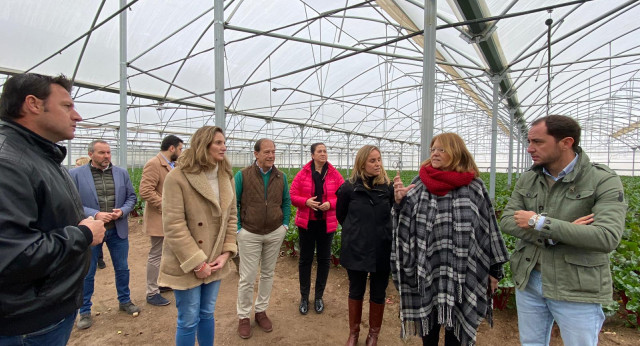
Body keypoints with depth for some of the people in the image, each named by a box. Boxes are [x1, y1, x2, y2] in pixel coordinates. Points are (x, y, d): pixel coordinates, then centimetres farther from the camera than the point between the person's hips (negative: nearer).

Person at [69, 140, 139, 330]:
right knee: (87, 273, 12)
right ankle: (85, 312, 30)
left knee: (122, 268, 15)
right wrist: (95, 214, -22)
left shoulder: (122, 173, 2)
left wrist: (122, 211, -13)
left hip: (118, 230, 3)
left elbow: (131, 197, 5)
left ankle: (125, 301, 34)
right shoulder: (75, 174, -7)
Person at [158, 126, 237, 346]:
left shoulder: (226, 177, 3)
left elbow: (231, 217, 6)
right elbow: (174, 226, -19)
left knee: (207, 314, 20)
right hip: (187, 265, -5)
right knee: (189, 321, 11)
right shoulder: (177, 177, -17)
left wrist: (226, 252, -3)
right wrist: (196, 263, -16)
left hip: (213, 262, 5)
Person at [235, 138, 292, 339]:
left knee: (268, 274, 15)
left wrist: (285, 224, 2)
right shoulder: (242, 175, -9)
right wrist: (238, 229, -9)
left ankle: (261, 311, 33)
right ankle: (243, 316, 23)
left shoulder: (281, 177, 1)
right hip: (249, 234, -3)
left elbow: (286, 202, 9)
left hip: (275, 233, 3)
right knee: (247, 277, 5)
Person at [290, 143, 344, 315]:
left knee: (324, 259, 11)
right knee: (305, 259, 9)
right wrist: (306, 201, -20)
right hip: (306, 222, -1)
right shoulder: (303, 174, -4)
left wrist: (330, 204, -18)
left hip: (327, 223, 1)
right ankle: (304, 297, 26)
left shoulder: (335, 175, -2)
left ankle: (319, 297, 30)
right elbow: (292, 196, -3)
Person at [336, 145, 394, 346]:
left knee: (378, 294, 14)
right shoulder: (349, 188, -8)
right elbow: (341, 215, 7)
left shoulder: (388, 187, -7)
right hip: (356, 250, 0)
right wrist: (356, 232, 9)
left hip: (382, 251, 1)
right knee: (356, 292, 16)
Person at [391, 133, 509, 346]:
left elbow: (488, 228, 1)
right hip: (427, 272, 1)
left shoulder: (474, 187, -4)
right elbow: (405, 226, 1)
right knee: (428, 328, 19)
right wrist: (400, 202, -18)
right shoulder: (420, 184, -1)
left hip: (462, 274, -1)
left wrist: (495, 270, 4)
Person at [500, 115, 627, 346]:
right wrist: (552, 235, -20)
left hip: (578, 289, -4)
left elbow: (608, 238, -25)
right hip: (528, 281, 4)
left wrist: (539, 222, -24)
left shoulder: (604, 181, -13)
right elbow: (506, 221, -5)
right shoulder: (527, 180, 0)